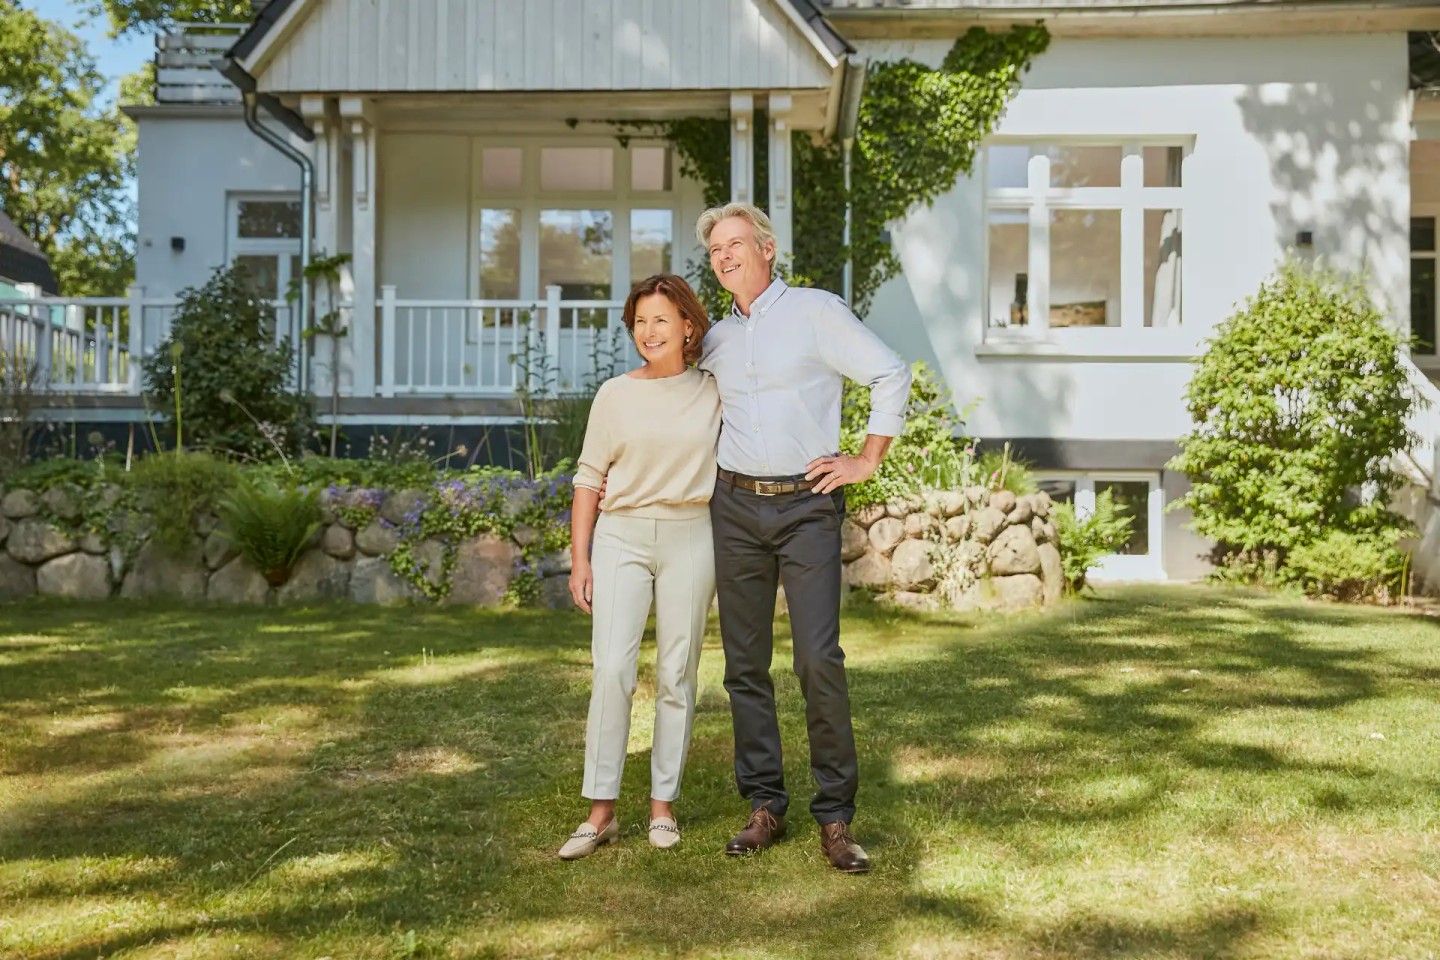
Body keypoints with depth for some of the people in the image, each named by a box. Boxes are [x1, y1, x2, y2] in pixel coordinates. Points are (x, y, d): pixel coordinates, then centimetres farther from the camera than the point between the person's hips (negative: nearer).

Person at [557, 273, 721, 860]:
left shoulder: (714, 391, 6)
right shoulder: (615, 395, 5)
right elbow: (589, 477, 6)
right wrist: (579, 558, 1)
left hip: (689, 537, 1)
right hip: (621, 535, 0)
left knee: (676, 675, 4)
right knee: (611, 669, -11)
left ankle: (663, 805, 16)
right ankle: (601, 812, -3)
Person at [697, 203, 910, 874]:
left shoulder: (816, 311, 0)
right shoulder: (715, 340, 15)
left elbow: (891, 375, 0)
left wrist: (868, 460, -3)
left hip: (807, 506, -5)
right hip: (736, 508, 5)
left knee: (819, 659, -11)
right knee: (745, 663, 5)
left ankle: (835, 817, -1)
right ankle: (765, 806, 15)